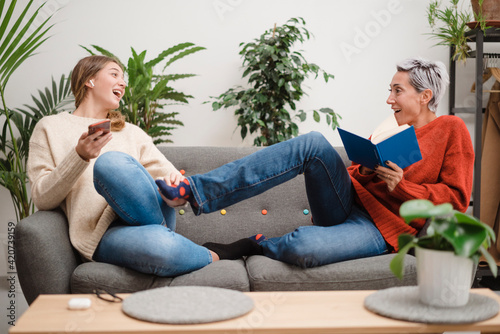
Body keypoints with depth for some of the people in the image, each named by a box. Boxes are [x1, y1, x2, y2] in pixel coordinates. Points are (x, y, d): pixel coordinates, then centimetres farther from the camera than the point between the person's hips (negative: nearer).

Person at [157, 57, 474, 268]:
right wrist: (364, 170, -4)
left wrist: (401, 186, -15)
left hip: (382, 228, -6)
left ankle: (249, 246, -4)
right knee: (314, 143, -24)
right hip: (348, 204, 6)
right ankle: (197, 190, -29)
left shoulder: (451, 130, 4)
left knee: (304, 247, -38)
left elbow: (456, 198, -4)